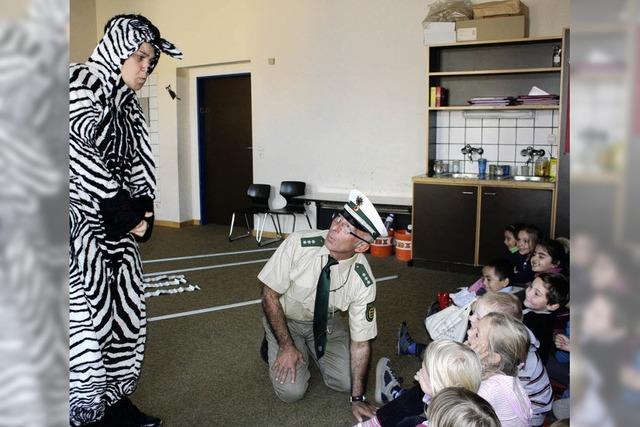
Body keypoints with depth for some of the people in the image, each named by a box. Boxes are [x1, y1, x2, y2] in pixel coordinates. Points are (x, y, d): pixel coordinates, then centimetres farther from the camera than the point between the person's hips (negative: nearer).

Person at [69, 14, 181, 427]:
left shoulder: (130, 107, 14)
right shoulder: (78, 83, -7)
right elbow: (81, 150, -14)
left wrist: (142, 211, -1)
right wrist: (121, 209, -12)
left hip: (118, 226, 7)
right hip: (81, 222, -7)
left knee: (127, 311, 7)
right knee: (88, 314, -6)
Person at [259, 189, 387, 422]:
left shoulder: (363, 281, -27)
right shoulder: (298, 244, -33)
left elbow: (361, 342, -18)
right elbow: (270, 294, -21)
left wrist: (357, 398, -18)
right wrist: (287, 346, -22)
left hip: (325, 322, 2)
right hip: (284, 319, -2)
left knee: (345, 382, -9)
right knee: (291, 390, -16)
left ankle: (310, 348, 17)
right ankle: (275, 345, 14)